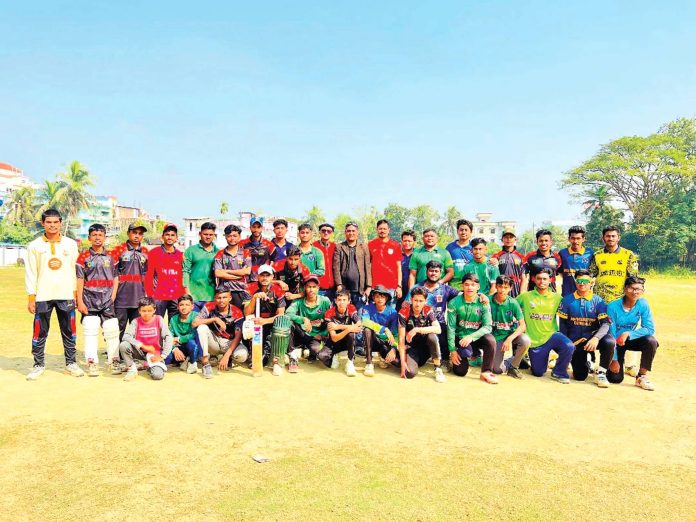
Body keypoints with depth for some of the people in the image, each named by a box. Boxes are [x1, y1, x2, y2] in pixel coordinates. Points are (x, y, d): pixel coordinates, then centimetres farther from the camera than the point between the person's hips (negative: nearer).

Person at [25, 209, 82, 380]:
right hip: (42, 296, 0)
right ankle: (39, 365, 16)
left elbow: (75, 270, 7)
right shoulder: (35, 245, 3)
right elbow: (31, 273, 2)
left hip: (66, 295, 1)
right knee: (40, 332, 4)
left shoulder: (71, 244, 5)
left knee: (69, 331, 6)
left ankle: (71, 363, 16)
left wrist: (76, 294, 4)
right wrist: (31, 298, -2)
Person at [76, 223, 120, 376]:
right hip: (89, 301, -2)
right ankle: (92, 363, 8)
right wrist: (80, 302, -6)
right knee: (90, 332, 0)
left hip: (107, 301, 2)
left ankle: (114, 361, 11)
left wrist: (113, 296, 0)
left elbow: (115, 278, 11)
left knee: (112, 331, 1)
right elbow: (79, 280, -1)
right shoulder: (84, 257, 2)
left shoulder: (110, 256, 9)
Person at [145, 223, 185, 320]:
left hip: (176, 297, 2)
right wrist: (149, 295, -5)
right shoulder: (154, 253, 3)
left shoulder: (180, 255, 10)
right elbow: (149, 276, 2)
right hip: (158, 297, -2)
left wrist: (183, 296, 7)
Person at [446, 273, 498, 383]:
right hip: (460, 337, -1)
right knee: (460, 371, -11)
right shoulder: (454, 303, -11)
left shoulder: (483, 303, -8)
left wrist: (471, 337, -30)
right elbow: (451, 328, -10)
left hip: (477, 336, 1)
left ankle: (486, 372, -16)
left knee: (490, 340, -32)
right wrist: (452, 350, -13)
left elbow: (487, 326, -14)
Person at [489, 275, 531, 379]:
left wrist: (510, 339, -28)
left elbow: (523, 326, -15)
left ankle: (513, 366, -5)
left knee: (526, 341, -32)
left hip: (511, 334, 1)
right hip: (496, 337, -1)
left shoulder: (513, 303, -12)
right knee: (498, 370, -13)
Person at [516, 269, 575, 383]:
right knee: (538, 373, 3)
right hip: (534, 340, 0)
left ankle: (558, 373, -6)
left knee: (569, 347, -31)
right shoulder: (525, 296, -1)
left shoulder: (557, 298, 2)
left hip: (551, 335, 0)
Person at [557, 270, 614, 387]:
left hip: (592, 339, 0)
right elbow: (563, 324, 2)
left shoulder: (598, 301, -3)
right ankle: (586, 364, 35)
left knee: (609, 341, -34)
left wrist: (596, 338, -31)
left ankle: (601, 373, -11)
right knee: (580, 376, -4)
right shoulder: (567, 300, -2)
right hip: (575, 342, 0)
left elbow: (605, 323, -12)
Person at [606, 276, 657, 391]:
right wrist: (614, 359, -18)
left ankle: (641, 377, -11)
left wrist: (628, 334, -31)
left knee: (651, 341, -29)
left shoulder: (643, 304, -13)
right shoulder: (613, 307, -21)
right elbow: (610, 334, -19)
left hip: (631, 339, 3)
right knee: (616, 379, -13)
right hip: (616, 341, -3)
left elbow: (650, 329, -17)